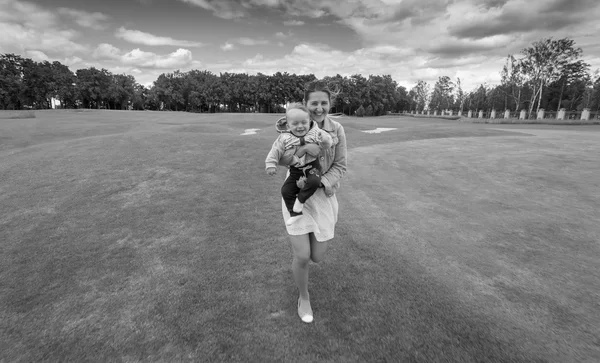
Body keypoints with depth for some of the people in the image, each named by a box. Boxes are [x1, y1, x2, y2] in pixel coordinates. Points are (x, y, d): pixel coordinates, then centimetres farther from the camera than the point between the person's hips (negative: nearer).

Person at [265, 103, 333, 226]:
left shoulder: (315, 133, -6)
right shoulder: (284, 138, -5)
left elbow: (327, 143, -11)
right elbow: (275, 151, -3)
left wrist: (325, 139, -34)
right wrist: (270, 164, -11)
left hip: (312, 166, -2)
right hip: (295, 170, 2)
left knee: (314, 181, -32)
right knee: (286, 190, -6)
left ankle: (300, 199, -7)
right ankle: (294, 213, 11)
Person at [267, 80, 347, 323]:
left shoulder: (336, 130, -5)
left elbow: (340, 167, -3)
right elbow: (280, 159, -13)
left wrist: (321, 183, -20)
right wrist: (303, 148, -30)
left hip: (323, 195, 2)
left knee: (317, 256, 7)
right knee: (302, 256, -5)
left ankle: (302, 239, 45)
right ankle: (304, 297, 27)